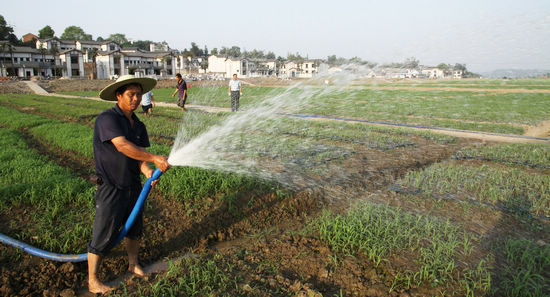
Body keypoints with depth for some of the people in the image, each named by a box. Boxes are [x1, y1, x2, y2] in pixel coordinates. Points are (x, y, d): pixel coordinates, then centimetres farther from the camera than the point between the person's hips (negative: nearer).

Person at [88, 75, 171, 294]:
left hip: (133, 187, 7)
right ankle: (92, 281, 23)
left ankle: (133, 264, 43)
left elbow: (140, 153, -2)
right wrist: (154, 158, -38)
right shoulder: (107, 118, -17)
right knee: (103, 236, 4)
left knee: (134, 228, 21)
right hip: (111, 189, -7)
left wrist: (148, 171, -22)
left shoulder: (139, 126, 6)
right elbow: (123, 146, -31)